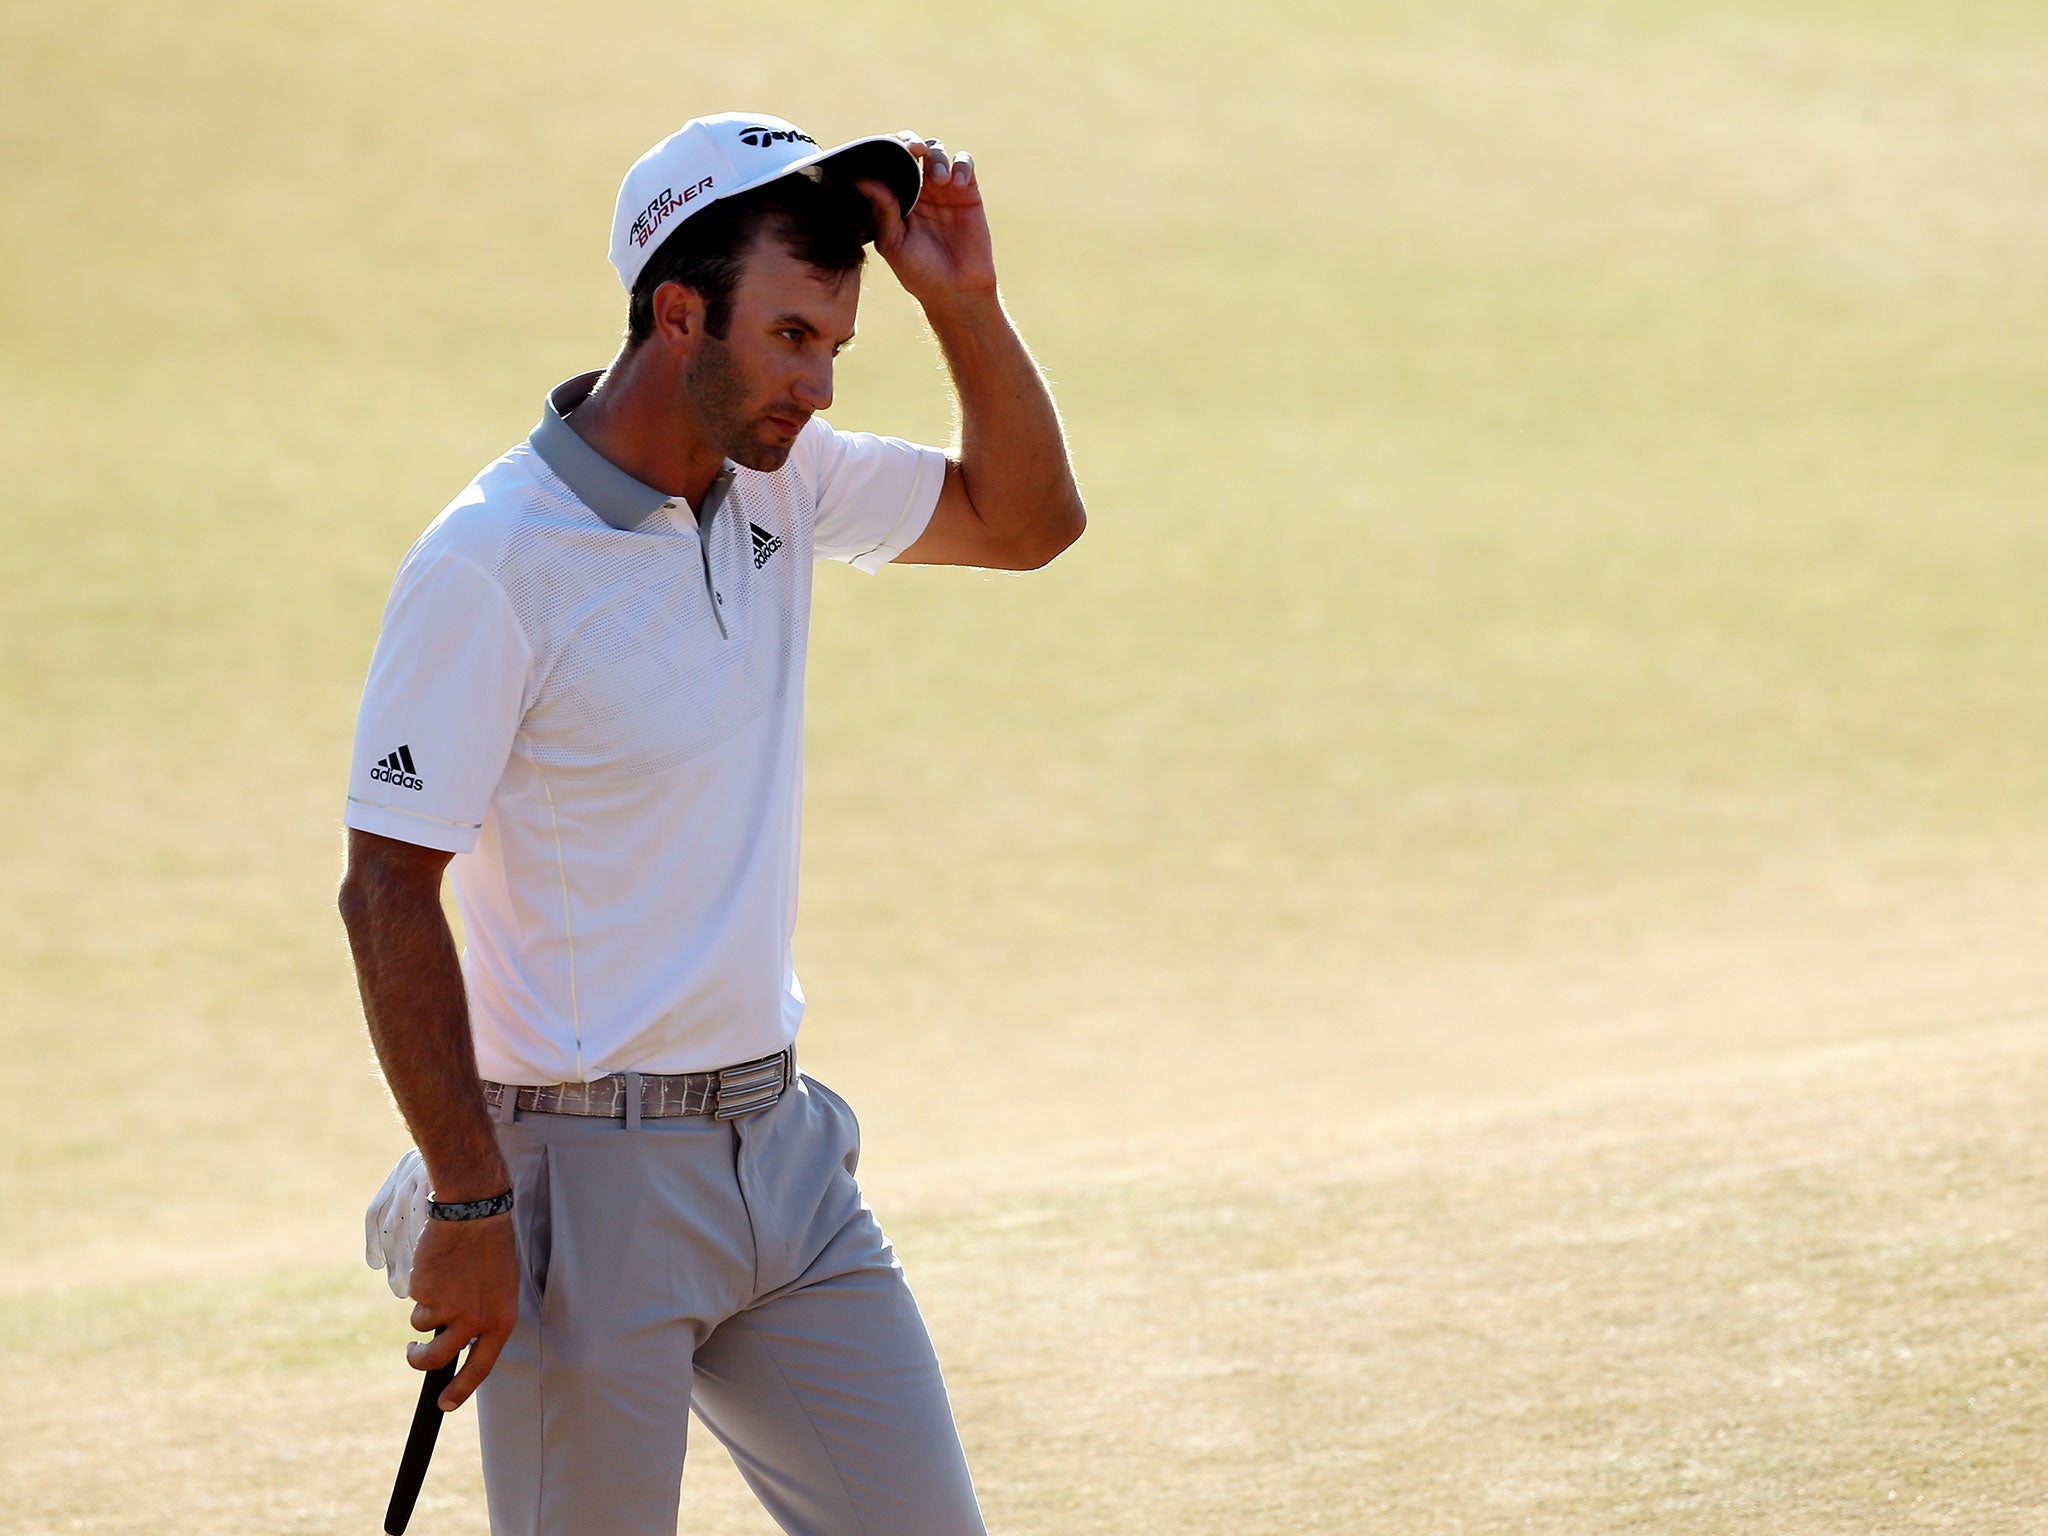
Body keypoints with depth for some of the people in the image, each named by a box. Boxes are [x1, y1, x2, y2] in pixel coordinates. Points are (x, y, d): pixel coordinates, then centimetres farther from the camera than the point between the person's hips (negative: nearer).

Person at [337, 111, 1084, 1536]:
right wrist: (470, 1207, -19)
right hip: (589, 1170, -7)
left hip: (781, 1145, 7)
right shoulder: (491, 563, -17)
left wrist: (965, 305, -1)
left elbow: (1025, 519, 16)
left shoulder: (781, 480, 5)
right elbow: (389, 896, -16)